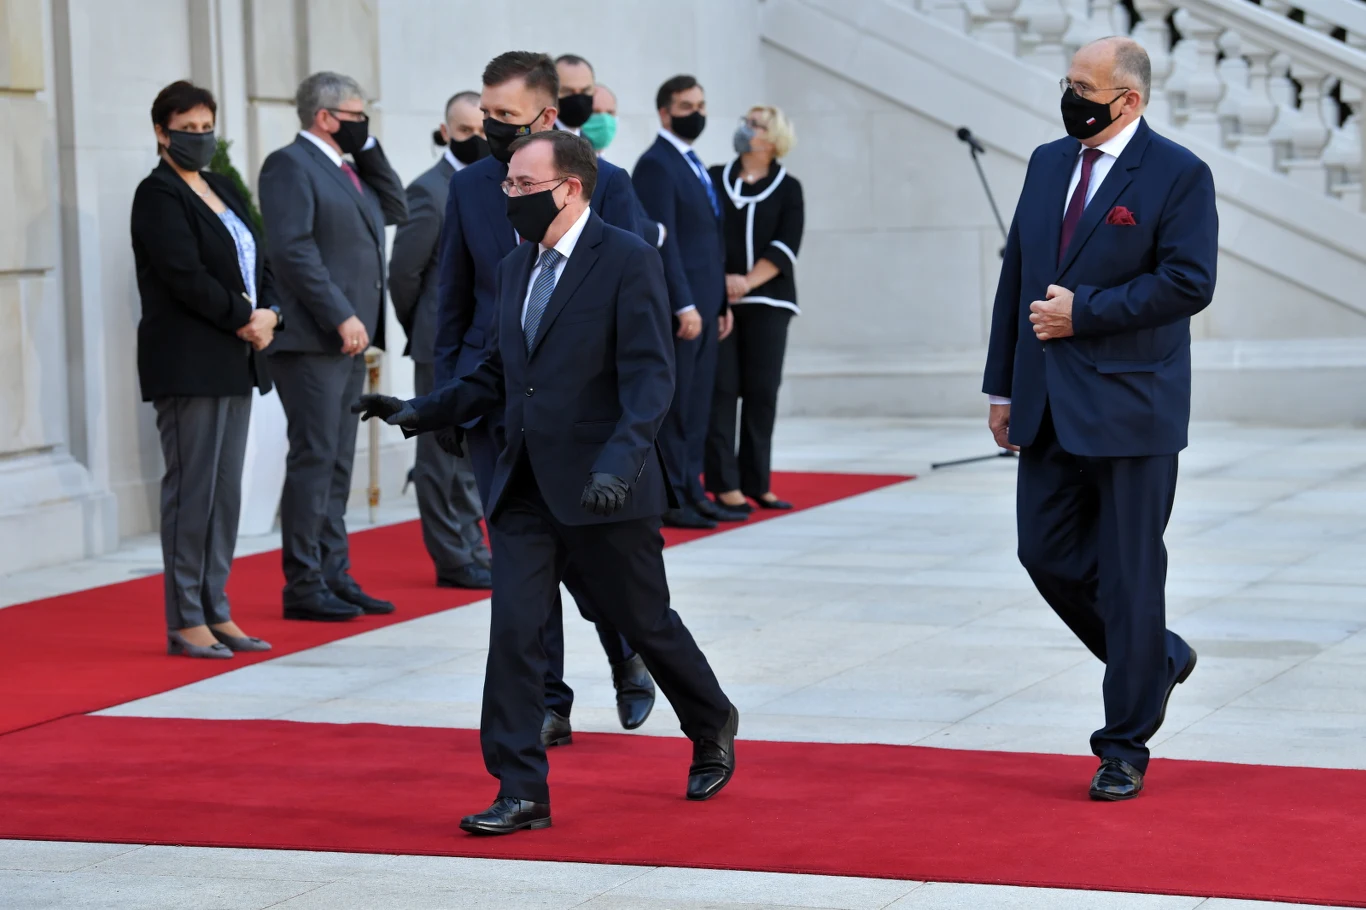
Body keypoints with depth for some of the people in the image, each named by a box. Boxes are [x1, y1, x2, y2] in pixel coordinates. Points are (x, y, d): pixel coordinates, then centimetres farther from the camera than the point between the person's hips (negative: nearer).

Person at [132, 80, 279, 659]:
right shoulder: (158, 194, -7)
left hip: (234, 362, 8)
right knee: (192, 488, -6)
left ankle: (216, 611, 13)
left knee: (226, 490, 8)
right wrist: (244, 319, -12)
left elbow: (256, 263, 16)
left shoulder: (223, 191, 18)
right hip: (187, 364, -8)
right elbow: (185, 275, -17)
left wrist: (269, 313, -3)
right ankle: (184, 622, -2)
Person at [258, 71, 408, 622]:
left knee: (337, 464, 11)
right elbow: (292, 249, -18)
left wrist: (369, 149, 9)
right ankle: (303, 584, -4)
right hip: (313, 341, -9)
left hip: (348, 340, 9)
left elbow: (396, 210, 19)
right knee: (314, 459, -7)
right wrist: (341, 317, -20)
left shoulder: (347, 170, 19)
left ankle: (334, 576, 15)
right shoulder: (290, 165, -9)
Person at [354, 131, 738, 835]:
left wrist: (620, 459, -30)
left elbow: (650, 377, -17)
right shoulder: (514, 270, 12)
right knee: (513, 633, -4)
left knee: (645, 624, 10)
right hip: (525, 487, 6)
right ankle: (521, 794, 0)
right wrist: (419, 413, 6)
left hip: (604, 488, -6)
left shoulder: (628, 261, -10)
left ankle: (713, 729, 36)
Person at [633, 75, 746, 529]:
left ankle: (691, 491, 16)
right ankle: (668, 500, -1)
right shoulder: (656, 165, -10)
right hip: (676, 308, -9)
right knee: (672, 405, -4)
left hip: (703, 306, 9)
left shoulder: (695, 167, 18)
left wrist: (721, 302, 17)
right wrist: (683, 306, -21)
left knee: (696, 406, 11)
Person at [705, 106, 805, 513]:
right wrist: (720, 280, -12)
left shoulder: (787, 188, 7)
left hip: (766, 300, 0)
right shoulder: (715, 179, 9)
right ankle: (724, 483, -4)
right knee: (721, 388, -5)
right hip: (717, 298, 0)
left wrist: (747, 282, -15)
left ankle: (756, 483, 8)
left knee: (762, 391, 1)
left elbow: (785, 247, -3)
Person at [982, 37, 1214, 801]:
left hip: (1130, 410, -6)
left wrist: (1083, 311, -16)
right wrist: (1003, 385, 13)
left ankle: (1126, 749, 10)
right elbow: (1017, 276, 15)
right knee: (1048, 554, 8)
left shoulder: (1178, 175, -8)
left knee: (1129, 577, 0)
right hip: (1049, 409, 7)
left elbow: (1189, 282, -16)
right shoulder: (1049, 164, 11)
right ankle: (1157, 660, 32)